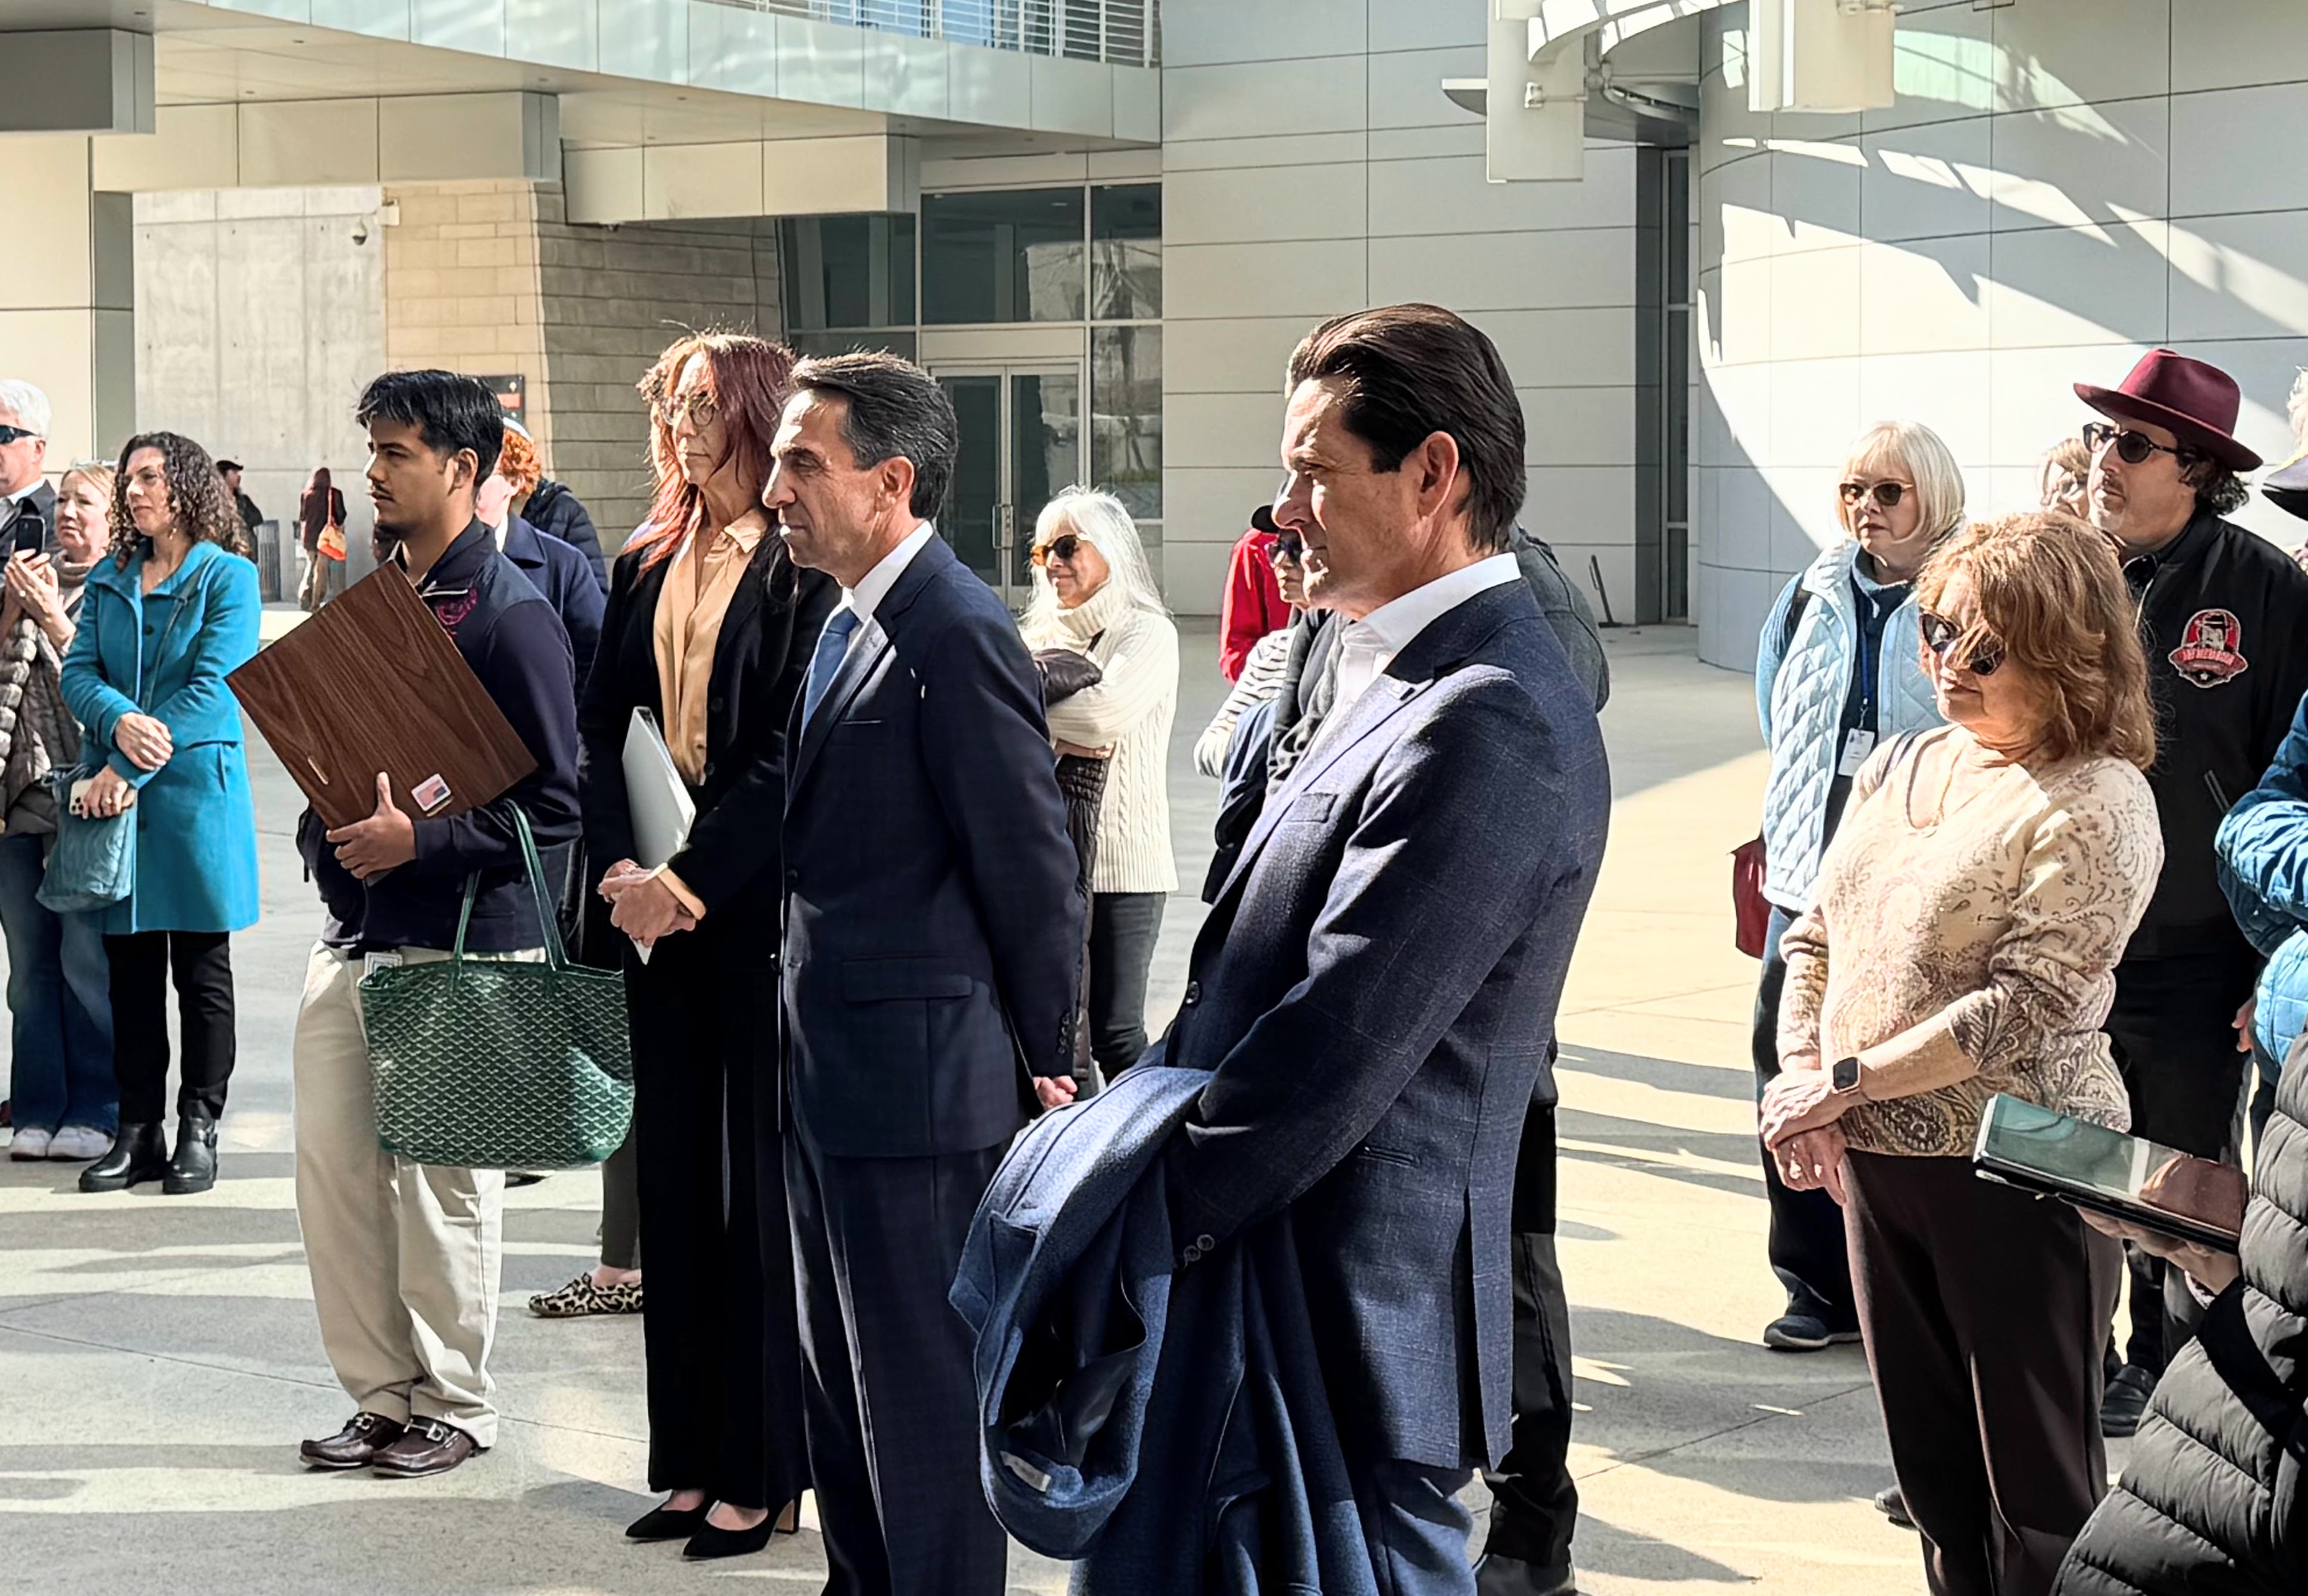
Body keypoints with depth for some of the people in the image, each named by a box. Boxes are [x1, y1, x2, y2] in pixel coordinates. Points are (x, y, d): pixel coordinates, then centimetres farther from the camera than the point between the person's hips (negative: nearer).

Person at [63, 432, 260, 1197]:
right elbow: (78, 672, 4)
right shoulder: (110, 579, 12)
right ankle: (137, 1131, 12)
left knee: (201, 969, 3)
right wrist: (119, 722, -18)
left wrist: (130, 771, -17)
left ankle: (198, 1131, 9)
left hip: (196, 790, -5)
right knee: (129, 967, 7)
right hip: (118, 795, 5)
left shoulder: (228, 577, -4)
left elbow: (211, 689, -12)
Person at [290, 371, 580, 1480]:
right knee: (333, 1167, 7)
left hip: (459, 945, -8)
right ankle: (382, 1396, 19)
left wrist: (419, 839, -21)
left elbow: (555, 804, -13)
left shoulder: (511, 617, -11)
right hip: (353, 932, 8)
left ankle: (455, 1407, 15)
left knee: (443, 1180, 1)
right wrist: (326, 836, 5)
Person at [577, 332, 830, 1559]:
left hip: (757, 905, -7)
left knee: (757, 1180, 0)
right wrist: (617, 867, -6)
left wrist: (690, 880, -16)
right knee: (674, 1174, 9)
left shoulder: (802, 571, -9)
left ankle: (760, 1469, 8)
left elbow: (791, 753, -15)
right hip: (657, 900, 7)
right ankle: (692, 1457, 18)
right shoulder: (648, 566, 11)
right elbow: (603, 725, 8)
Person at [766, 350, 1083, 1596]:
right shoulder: (849, 625, 12)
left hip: (921, 1079, -10)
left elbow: (1030, 868, -16)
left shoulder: (956, 637, -19)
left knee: (923, 1388, 1)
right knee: (842, 1379, 19)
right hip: (829, 1072, 10)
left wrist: (1045, 1063, -8)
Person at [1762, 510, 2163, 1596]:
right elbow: (1817, 933, 13)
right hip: (1873, 1157, 7)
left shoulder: (2097, 806, -13)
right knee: (1930, 1461, 16)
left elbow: (2024, 1004, -20)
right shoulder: (1905, 764, 9)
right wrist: (1799, 1075, -3)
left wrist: (1847, 1080, -18)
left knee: (2038, 1479, 2)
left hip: (2018, 1169, -7)